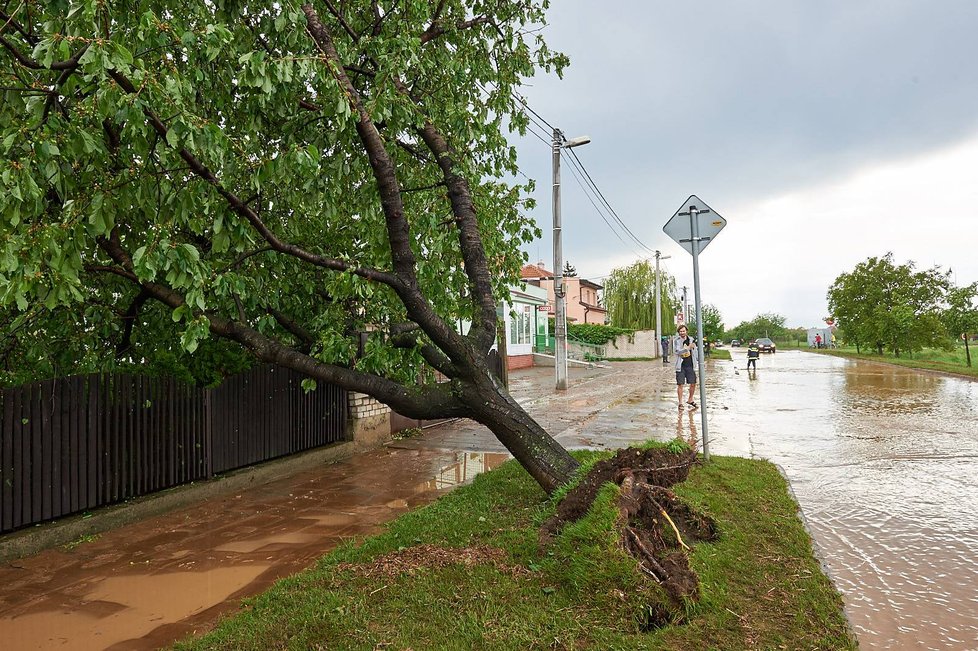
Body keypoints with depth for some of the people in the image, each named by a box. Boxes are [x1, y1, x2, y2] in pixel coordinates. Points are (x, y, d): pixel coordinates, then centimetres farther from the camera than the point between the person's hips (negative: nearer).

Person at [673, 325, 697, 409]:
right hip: (681, 366, -4)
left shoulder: (691, 340, 8)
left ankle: (690, 400, 27)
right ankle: (680, 403, 7)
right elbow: (676, 351, -18)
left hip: (690, 365, 4)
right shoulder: (676, 340, -5)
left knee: (693, 384, 7)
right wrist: (688, 348, -21)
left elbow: (695, 351, 20)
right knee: (680, 385, -3)